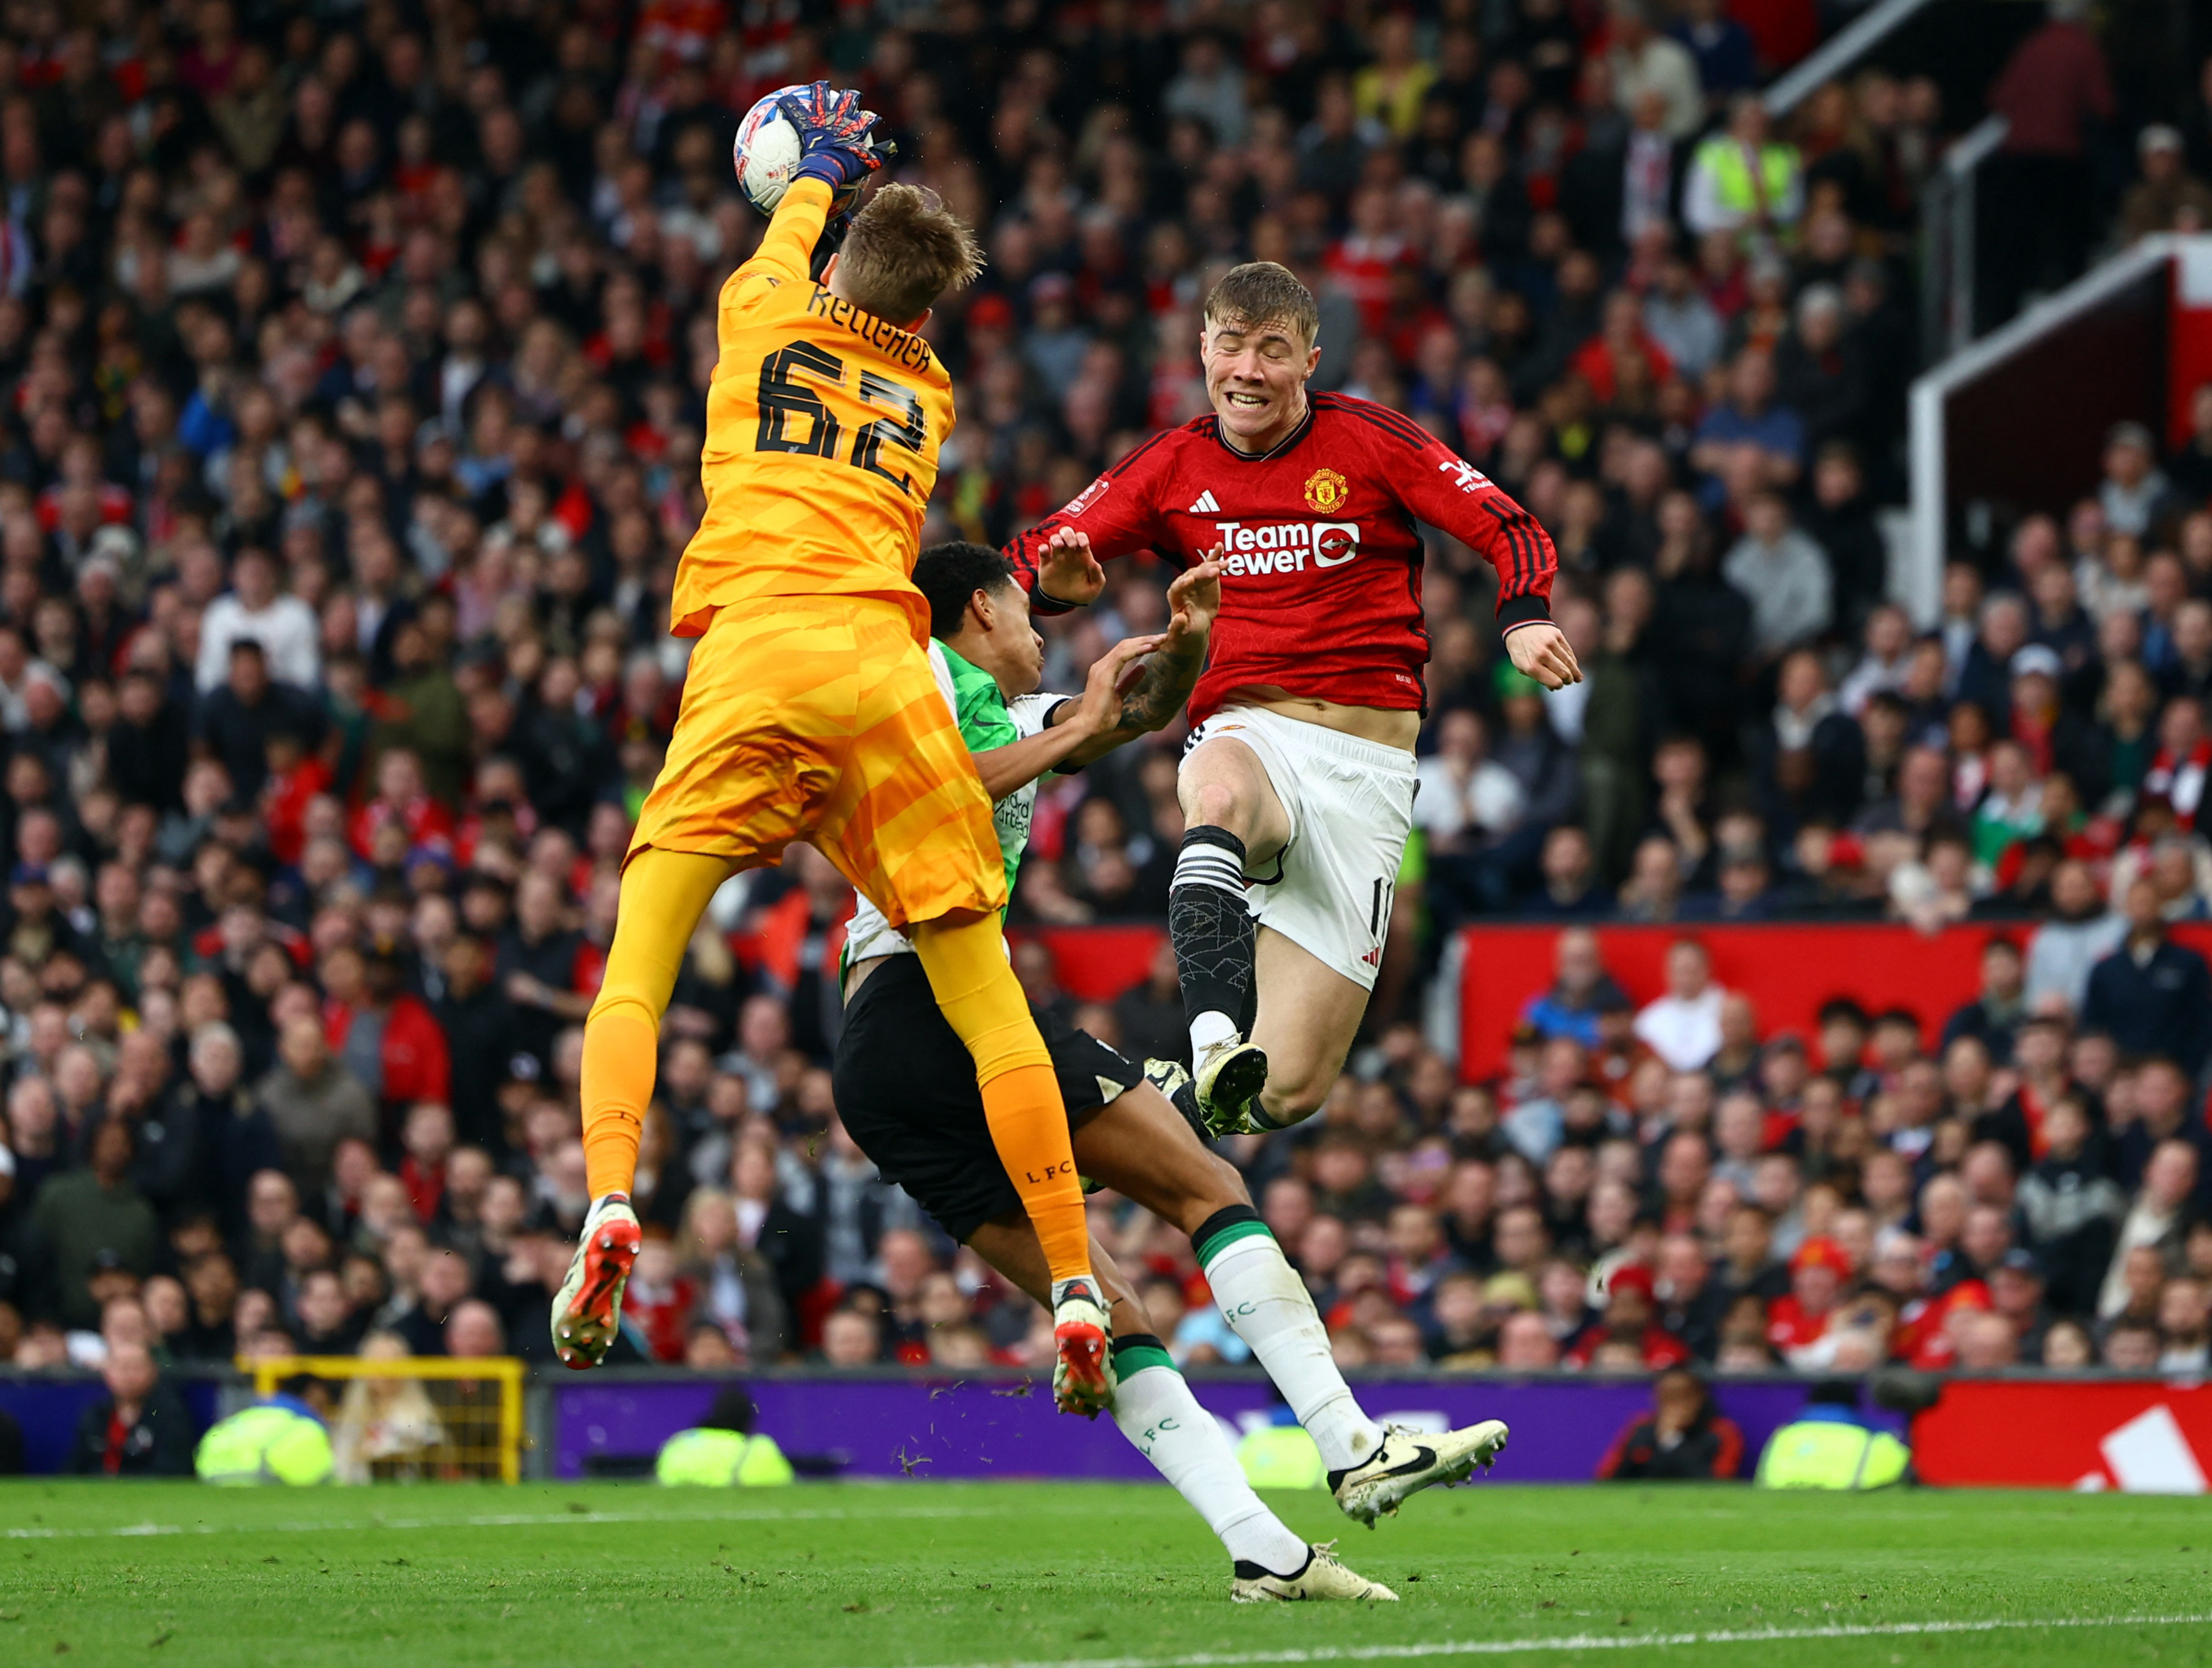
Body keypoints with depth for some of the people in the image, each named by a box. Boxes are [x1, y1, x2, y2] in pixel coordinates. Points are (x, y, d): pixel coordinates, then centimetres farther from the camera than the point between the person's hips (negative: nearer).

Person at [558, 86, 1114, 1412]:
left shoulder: (766, 320, 19)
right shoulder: (929, 396, 24)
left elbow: (787, 247, 44)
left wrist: (822, 174, 64)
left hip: (752, 655, -2)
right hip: (885, 671, 2)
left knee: (636, 972, -1)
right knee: (987, 994, 3)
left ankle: (609, 1209, -27)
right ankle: (1076, 1293, -3)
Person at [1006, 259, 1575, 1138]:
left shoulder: (1369, 441, 1)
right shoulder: (1175, 465, 9)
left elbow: (1513, 533, 0)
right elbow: (1036, 555, 10)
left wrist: (1525, 619, -22)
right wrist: (1056, 577, -15)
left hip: (1362, 765, -1)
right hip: (1243, 733, 1)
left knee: (1288, 1090, -11)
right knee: (1218, 798, -43)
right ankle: (1217, 1042, -55)